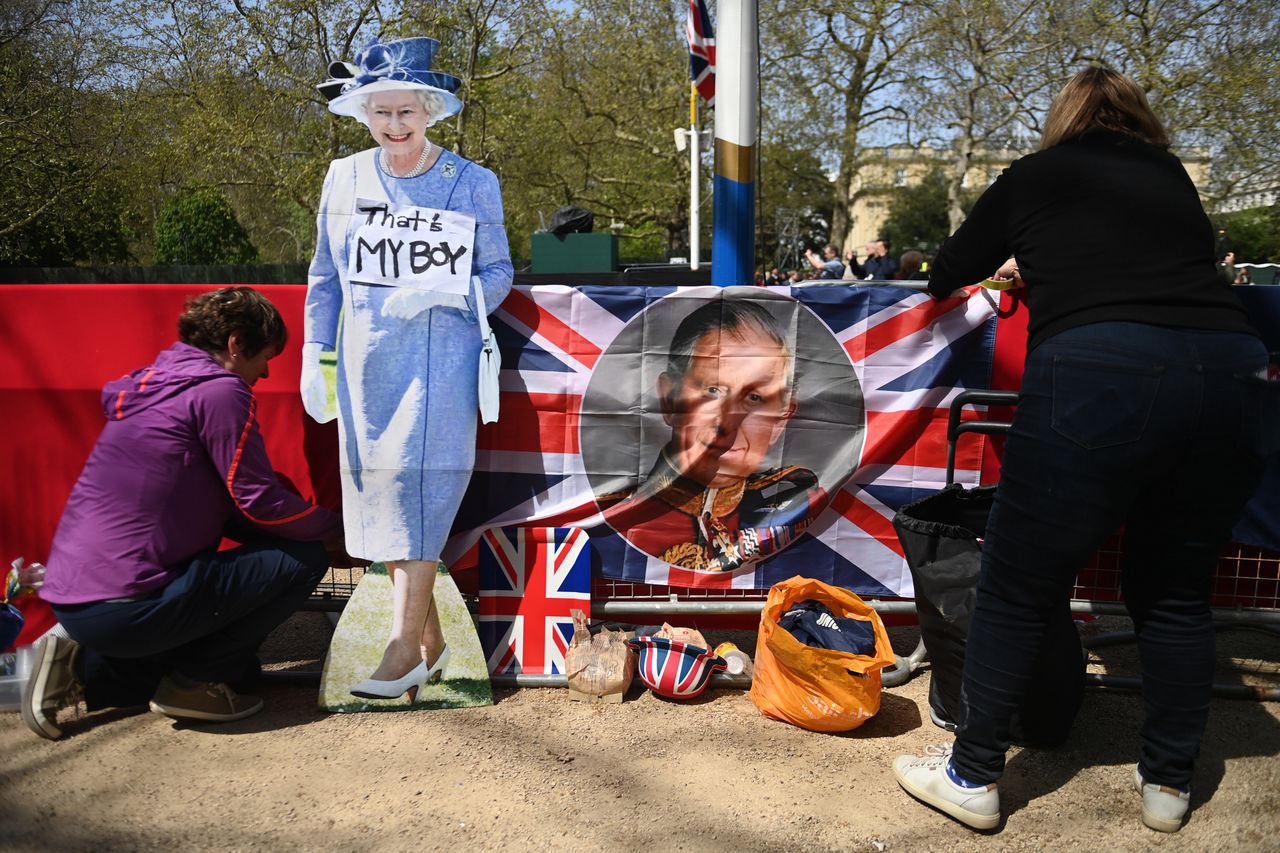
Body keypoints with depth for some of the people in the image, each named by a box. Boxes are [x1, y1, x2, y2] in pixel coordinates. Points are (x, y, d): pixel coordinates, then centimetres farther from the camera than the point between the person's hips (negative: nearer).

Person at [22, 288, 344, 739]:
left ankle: (82, 662, 13)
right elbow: (260, 501, -13)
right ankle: (192, 683, 1)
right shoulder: (220, 390, -11)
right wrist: (336, 530, 6)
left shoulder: (150, 383, 17)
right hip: (125, 603, -9)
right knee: (304, 558, -5)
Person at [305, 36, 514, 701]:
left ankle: (403, 649, -3)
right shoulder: (344, 178, 9)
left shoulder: (473, 184, 1)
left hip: (440, 364, -4)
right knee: (379, 494, 5)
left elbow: (498, 273, 2)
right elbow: (325, 277, 13)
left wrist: (440, 290, -17)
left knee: (416, 491, -12)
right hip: (365, 367, 4)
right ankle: (432, 645, 18)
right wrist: (315, 359, 9)